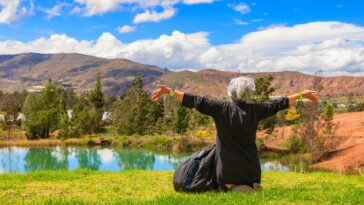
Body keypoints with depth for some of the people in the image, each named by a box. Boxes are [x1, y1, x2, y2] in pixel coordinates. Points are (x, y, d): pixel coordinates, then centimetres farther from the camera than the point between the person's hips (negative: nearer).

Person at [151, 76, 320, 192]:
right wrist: (302, 94, 23)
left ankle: (235, 188, -20)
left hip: (229, 169, -2)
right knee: (252, 189, 24)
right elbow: (278, 104, 10)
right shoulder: (255, 110, -1)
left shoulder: (221, 108, -7)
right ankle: (252, 187, -13)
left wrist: (169, 91, -4)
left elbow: (196, 101, -8)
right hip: (250, 169, 2)